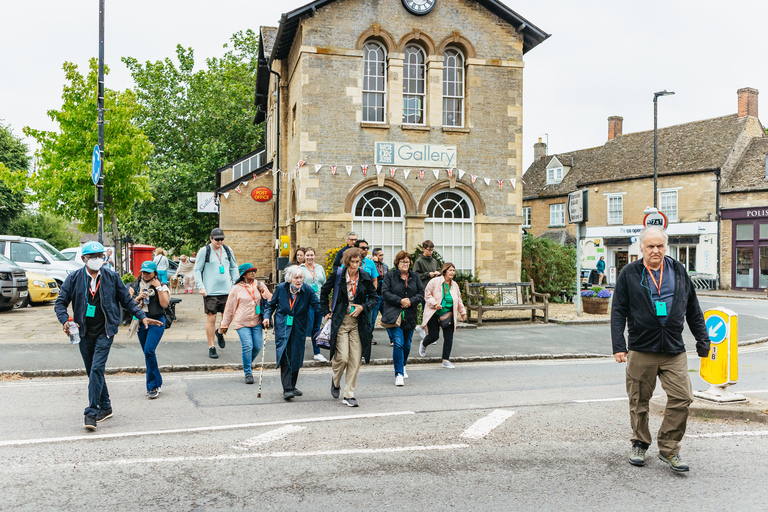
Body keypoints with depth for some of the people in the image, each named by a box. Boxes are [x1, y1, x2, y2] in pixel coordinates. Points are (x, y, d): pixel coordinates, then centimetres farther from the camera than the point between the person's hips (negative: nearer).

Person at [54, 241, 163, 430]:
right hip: (84, 333, 3)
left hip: (104, 331, -3)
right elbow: (60, 302, 4)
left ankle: (92, 412, -11)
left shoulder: (112, 277, 1)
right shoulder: (74, 278, 2)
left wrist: (142, 316, 0)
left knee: (97, 369, -14)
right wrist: (65, 320, -14)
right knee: (92, 372, 11)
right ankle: (105, 407, 26)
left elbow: (126, 300, 9)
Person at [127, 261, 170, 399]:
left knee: (149, 350, -18)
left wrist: (158, 288, -14)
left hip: (156, 322, -5)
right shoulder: (135, 286, 9)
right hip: (140, 321, 5)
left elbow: (165, 304, -13)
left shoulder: (162, 286, 0)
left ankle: (153, 386, -10)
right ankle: (158, 382, 26)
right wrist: (138, 298, -13)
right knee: (147, 353, 10)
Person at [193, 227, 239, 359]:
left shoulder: (228, 250, 11)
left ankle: (220, 333, 34)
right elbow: (197, 270, -1)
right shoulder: (204, 251, -2)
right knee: (211, 318, -2)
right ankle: (211, 347, 9)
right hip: (210, 292, -4)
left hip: (226, 290, 4)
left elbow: (234, 268, 20)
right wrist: (201, 287, -12)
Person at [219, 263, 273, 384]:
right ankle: (248, 373, 3)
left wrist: (263, 291, -9)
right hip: (242, 323, -3)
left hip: (257, 322, 3)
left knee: (257, 346, 1)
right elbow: (229, 308, 7)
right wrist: (224, 325, 11)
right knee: (247, 346, -13)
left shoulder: (259, 285, 8)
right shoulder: (236, 289, 1)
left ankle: (249, 362, 33)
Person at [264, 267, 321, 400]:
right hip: (282, 326, -1)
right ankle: (287, 389, -12)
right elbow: (271, 304, 10)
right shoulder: (281, 288, -3)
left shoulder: (308, 290, -5)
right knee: (285, 356, -12)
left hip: (299, 328, 1)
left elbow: (317, 305, -10)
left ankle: (292, 386, 24)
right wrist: (267, 316, -5)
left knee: (296, 357, 6)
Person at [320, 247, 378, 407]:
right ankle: (335, 380, 24)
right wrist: (326, 312, 7)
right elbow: (324, 292, 12)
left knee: (355, 359, -1)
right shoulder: (338, 275, -3)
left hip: (358, 322, 2)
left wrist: (363, 307, -6)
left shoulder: (365, 277, 1)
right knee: (342, 357, -10)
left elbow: (375, 297, 11)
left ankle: (349, 395, 11)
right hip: (340, 320, -2)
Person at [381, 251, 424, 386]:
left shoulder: (414, 277, 10)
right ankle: (399, 374, -10)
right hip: (394, 315, -4)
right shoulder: (390, 275, 0)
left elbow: (421, 294, 7)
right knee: (398, 343, -14)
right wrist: (400, 301, -16)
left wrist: (410, 301, -11)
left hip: (410, 316, 4)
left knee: (407, 345, 13)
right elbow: (385, 292, -7)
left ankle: (402, 366, 39)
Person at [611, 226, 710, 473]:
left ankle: (669, 448, 13)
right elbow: (618, 312, -1)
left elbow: (693, 310, 16)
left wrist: (703, 341, 13)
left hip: (674, 350, 2)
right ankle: (640, 444, 27)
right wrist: (618, 346, -8)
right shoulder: (629, 274, 1)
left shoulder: (679, 272, 9)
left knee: (682, 398, -4)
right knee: (639, 400, 7)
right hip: (641, 349, -2)